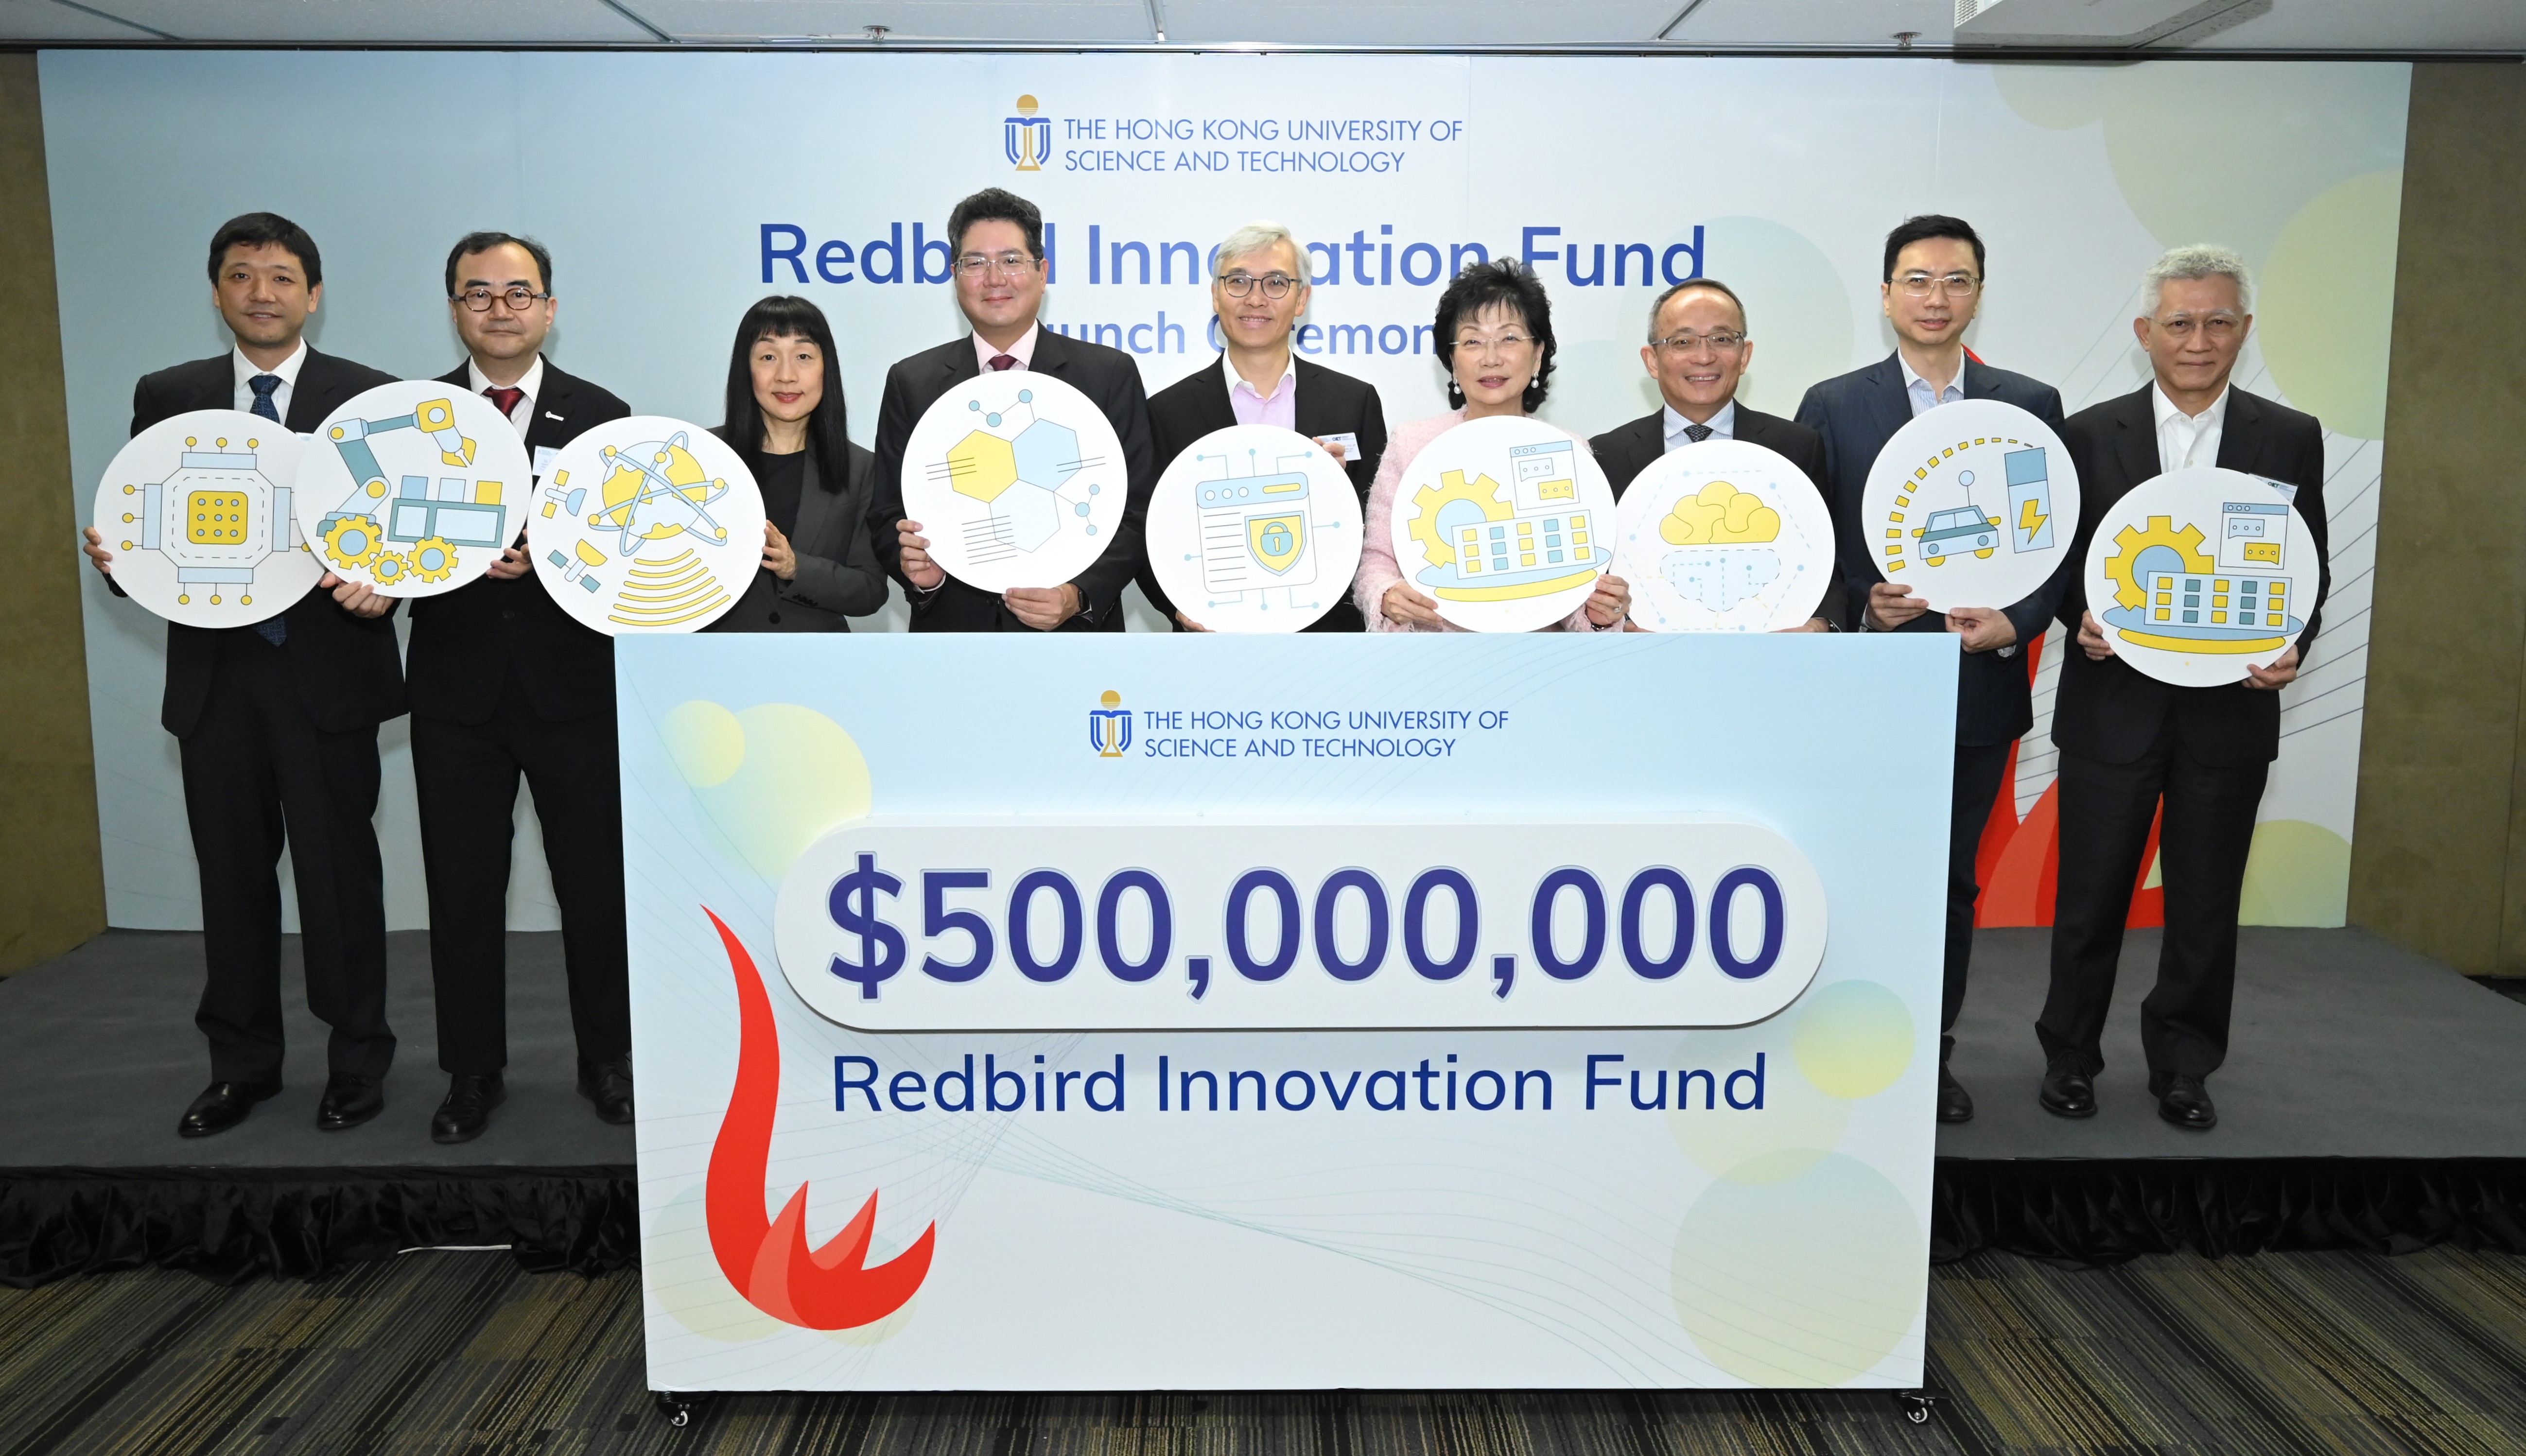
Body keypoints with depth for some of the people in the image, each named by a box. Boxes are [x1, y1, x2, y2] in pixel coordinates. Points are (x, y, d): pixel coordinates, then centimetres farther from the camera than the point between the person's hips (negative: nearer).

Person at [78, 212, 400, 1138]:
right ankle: (242, 1063, 25)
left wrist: (387, 581, -22)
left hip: (328, 672, -3)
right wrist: (116, 557, -13)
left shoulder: (371, 398, 2)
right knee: (232, 877, 12)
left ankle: (356, 1062, 18)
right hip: (214, 676, 3)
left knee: (340, 872, 4)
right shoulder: (167, 399, 10)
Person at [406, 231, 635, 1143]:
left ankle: (607, 1060, 23)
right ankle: (473, 1074, 24)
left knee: (595, 885, 7)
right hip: (457, 691, 1)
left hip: (571, 688, -1)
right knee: (462, 890, 9)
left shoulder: (599, 416, 5)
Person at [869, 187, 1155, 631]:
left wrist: (1081, 596, -20)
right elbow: (888, 515, 4)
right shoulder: (911, 383, 2)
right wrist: (917, 567, -18)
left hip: (1072, 629, -1)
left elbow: (1136, 512, -4)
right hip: (952, 626, 1)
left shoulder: (1111, 375, -2)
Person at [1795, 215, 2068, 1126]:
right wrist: (1860, 608, -16)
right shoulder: (1832, 407, 1)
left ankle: (1931, 1052, 26)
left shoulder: (2031, 407, 6)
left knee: (1952, 878, 12)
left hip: (1979, 685, 2)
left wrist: (2015, 623, -12)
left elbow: (2061, 544, 5)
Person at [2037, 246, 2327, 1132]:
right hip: (2113, 704, -1)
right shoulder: (2091, 435, 1)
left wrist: (2293, 646, -11)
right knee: (2091, 895, 7)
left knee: (2206, 903, 10)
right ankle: (2069, 1056, 24)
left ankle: (2182, 1067, 26)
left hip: (2231, 710, 1)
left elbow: (2310, 570, 7)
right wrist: (2082, 620, -14)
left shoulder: (2290, 440, 4)